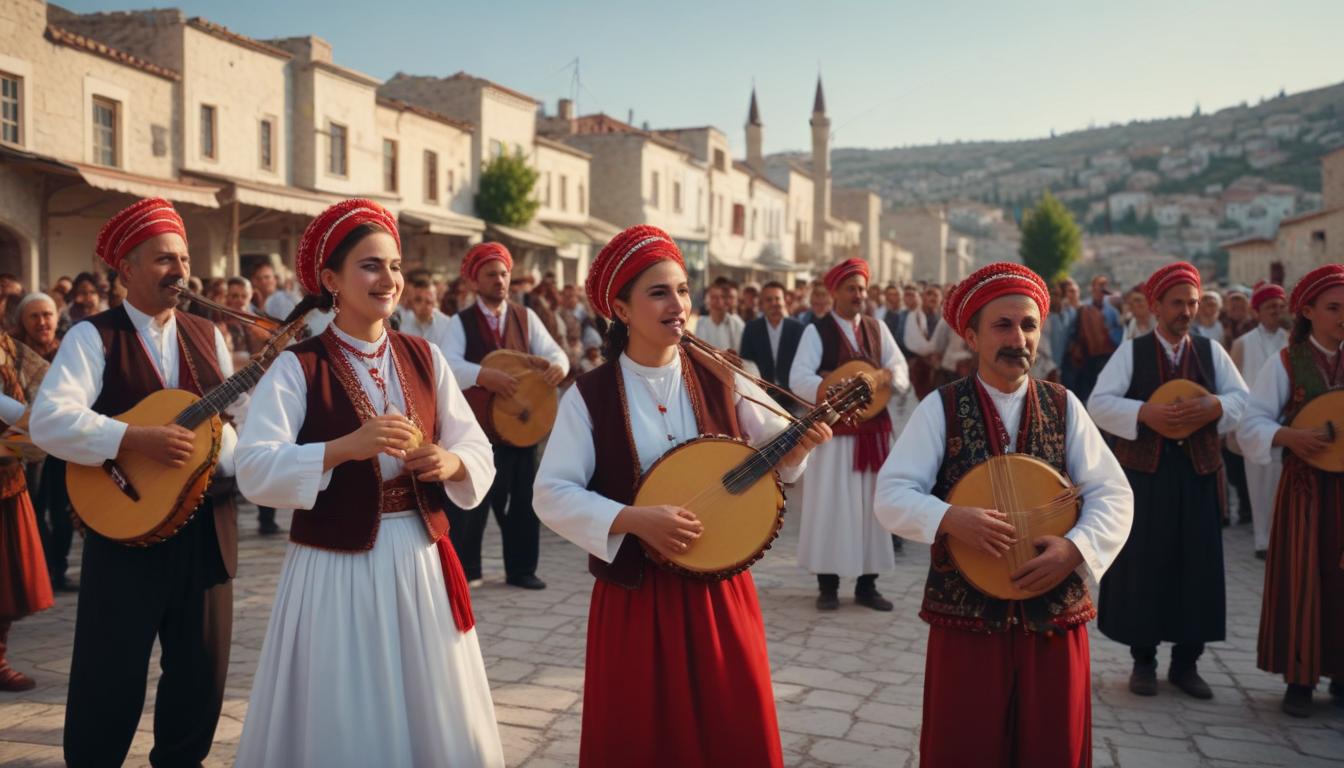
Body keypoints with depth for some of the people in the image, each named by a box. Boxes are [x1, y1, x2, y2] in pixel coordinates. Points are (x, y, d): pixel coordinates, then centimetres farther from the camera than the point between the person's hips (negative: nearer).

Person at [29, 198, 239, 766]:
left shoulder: (207, 335, 10)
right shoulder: (93, 336, -5)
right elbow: (47, 421, -18)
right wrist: (136, 440, -26)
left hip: (205, 524, 5)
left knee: (203, 668, 12)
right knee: (111, 673, 5)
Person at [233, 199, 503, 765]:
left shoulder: (425, 359, 5)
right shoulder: (297, 367, -8)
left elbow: (480, 454, 6)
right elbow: (254, 472, -18)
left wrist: (450, 463, -16)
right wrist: (346, 447, -29)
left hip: (420, 562, 4)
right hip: (335, 570, -4)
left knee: (433, 719, 15)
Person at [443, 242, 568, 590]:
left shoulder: (526, 317, 8)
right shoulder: (461, 322, -1)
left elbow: (553, 352, 0)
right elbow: (450, 363, -18)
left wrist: (557, 366, -24)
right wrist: (484, 375, -36)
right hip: (478, 425, -3)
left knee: (525, 499, 8)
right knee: (470, 500, 1)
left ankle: (520, 569, 21)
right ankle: (465, 569, 15)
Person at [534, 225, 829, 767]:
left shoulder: (720, 383, -2)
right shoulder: (589, 395, -9)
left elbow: (777, 450, 6)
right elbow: (551, 494, -12)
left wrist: (798, 445, -16)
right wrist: (634, 520, -23)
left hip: (720, 590, 2)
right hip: (636, 596, -2)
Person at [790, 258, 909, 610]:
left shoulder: (877, 329, 12)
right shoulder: (817, 331, -2)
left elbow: (902, 374, 5)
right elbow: (798, 379, -14)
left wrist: (885, 375, -17)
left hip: (874, 430, 4)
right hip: (835, 430, -4)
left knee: (871, 505, 7)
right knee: (832, 505, -1)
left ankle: (867, 584, 17)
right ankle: (828, 585, 9)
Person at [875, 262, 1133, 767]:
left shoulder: (1064, 407, 4)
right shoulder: (941, 408, -3)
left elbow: (1113, 495, 1)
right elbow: (891, 495, -10)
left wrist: (1075, 547, -17)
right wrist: (950, 519, -27)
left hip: (1054, 615, 2)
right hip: (965, 617, -2)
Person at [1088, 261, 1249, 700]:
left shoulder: (1211, 351, 9)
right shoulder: (1131, 351, 0)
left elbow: (1242, 397, 4)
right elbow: (1098, 402, -7)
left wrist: (1215, 406, -17)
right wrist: (1144, 412, -22)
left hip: (1198, 471, 3)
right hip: (1145, 471, -3)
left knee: (1196, 565, 5)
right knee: (1143, 563, 3)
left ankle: (1186, 662, 18)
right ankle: (1143, 660, 16)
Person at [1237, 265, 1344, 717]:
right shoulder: (1287, 363, -4)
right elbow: (1252, 425, -6)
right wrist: (1290, 437, -24)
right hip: (1307, 485, -3)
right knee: (1303, 577, 2)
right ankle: (1300, 678, 12)